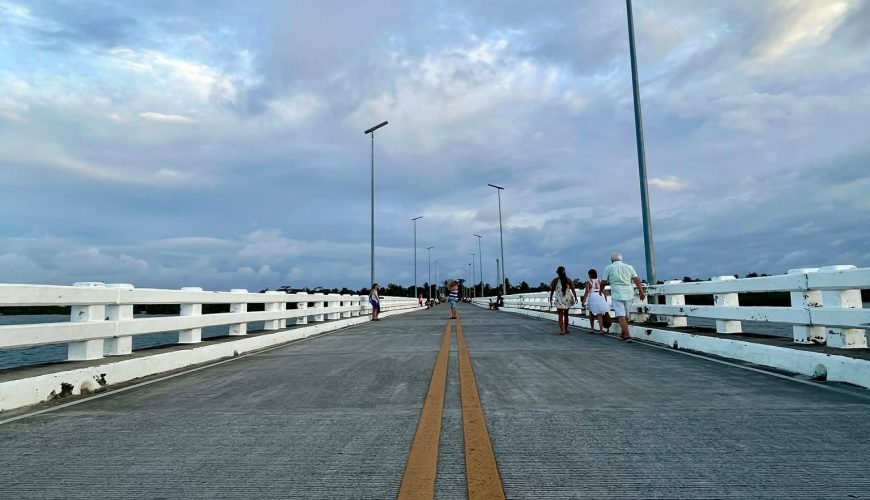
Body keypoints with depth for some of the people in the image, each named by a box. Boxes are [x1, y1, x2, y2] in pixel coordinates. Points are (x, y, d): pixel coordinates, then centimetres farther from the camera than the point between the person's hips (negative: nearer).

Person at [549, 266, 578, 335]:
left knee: (561, 315, 3)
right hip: (567, 299, 3)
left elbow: (552, 290, 0)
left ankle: (562, 330, -8)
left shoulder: (555, 280, -6)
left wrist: (551, 298, 13)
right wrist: (575, 298, 8)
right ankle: (565, 329, 26)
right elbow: (573, 290, -2)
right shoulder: (568, 280, -2)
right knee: (566, 314, 19)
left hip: (559, 300, -3)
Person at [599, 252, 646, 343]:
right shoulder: (629, 267, 11)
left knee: (621, 316, -5)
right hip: (629, 294, 5)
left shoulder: (609, 268, 2)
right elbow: (637, 280, 5)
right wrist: (641, 292, 7)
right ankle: (623, 334, 28)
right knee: (626, 315, 16)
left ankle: (627, 336, -13)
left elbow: (603, 282, 3)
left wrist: (601, 290, 21)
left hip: (617, 295, -4)